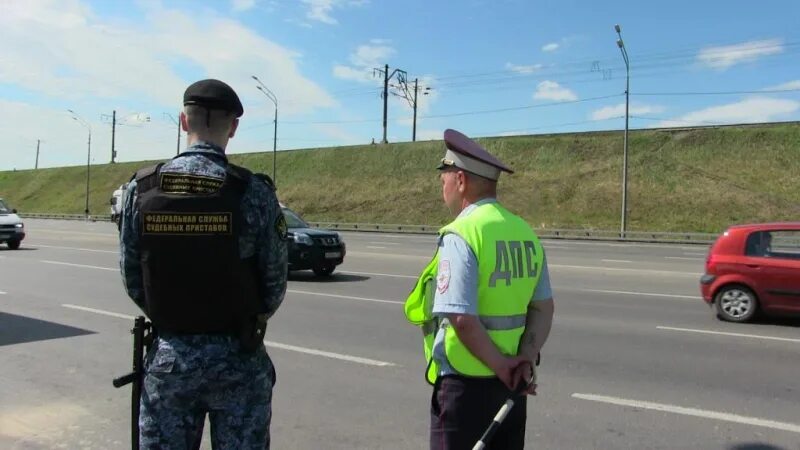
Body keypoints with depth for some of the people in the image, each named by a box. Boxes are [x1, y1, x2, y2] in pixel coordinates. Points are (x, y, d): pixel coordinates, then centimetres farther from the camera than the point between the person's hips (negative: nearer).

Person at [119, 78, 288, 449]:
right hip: (237, 359, -2)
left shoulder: (140, 189, -5)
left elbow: (131, 279, 1)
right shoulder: (254, 192, -13)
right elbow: (275, 282, -7)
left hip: (167, 356, 3)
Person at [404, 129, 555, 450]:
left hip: (465, 384, -7)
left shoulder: (461, 235, -17)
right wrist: (526, 357, -3)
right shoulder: (525, 233, 5)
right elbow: (543, 308, 6)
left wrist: (501, 366, -12)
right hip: (510, 384, 7)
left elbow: (462, 320, -24)